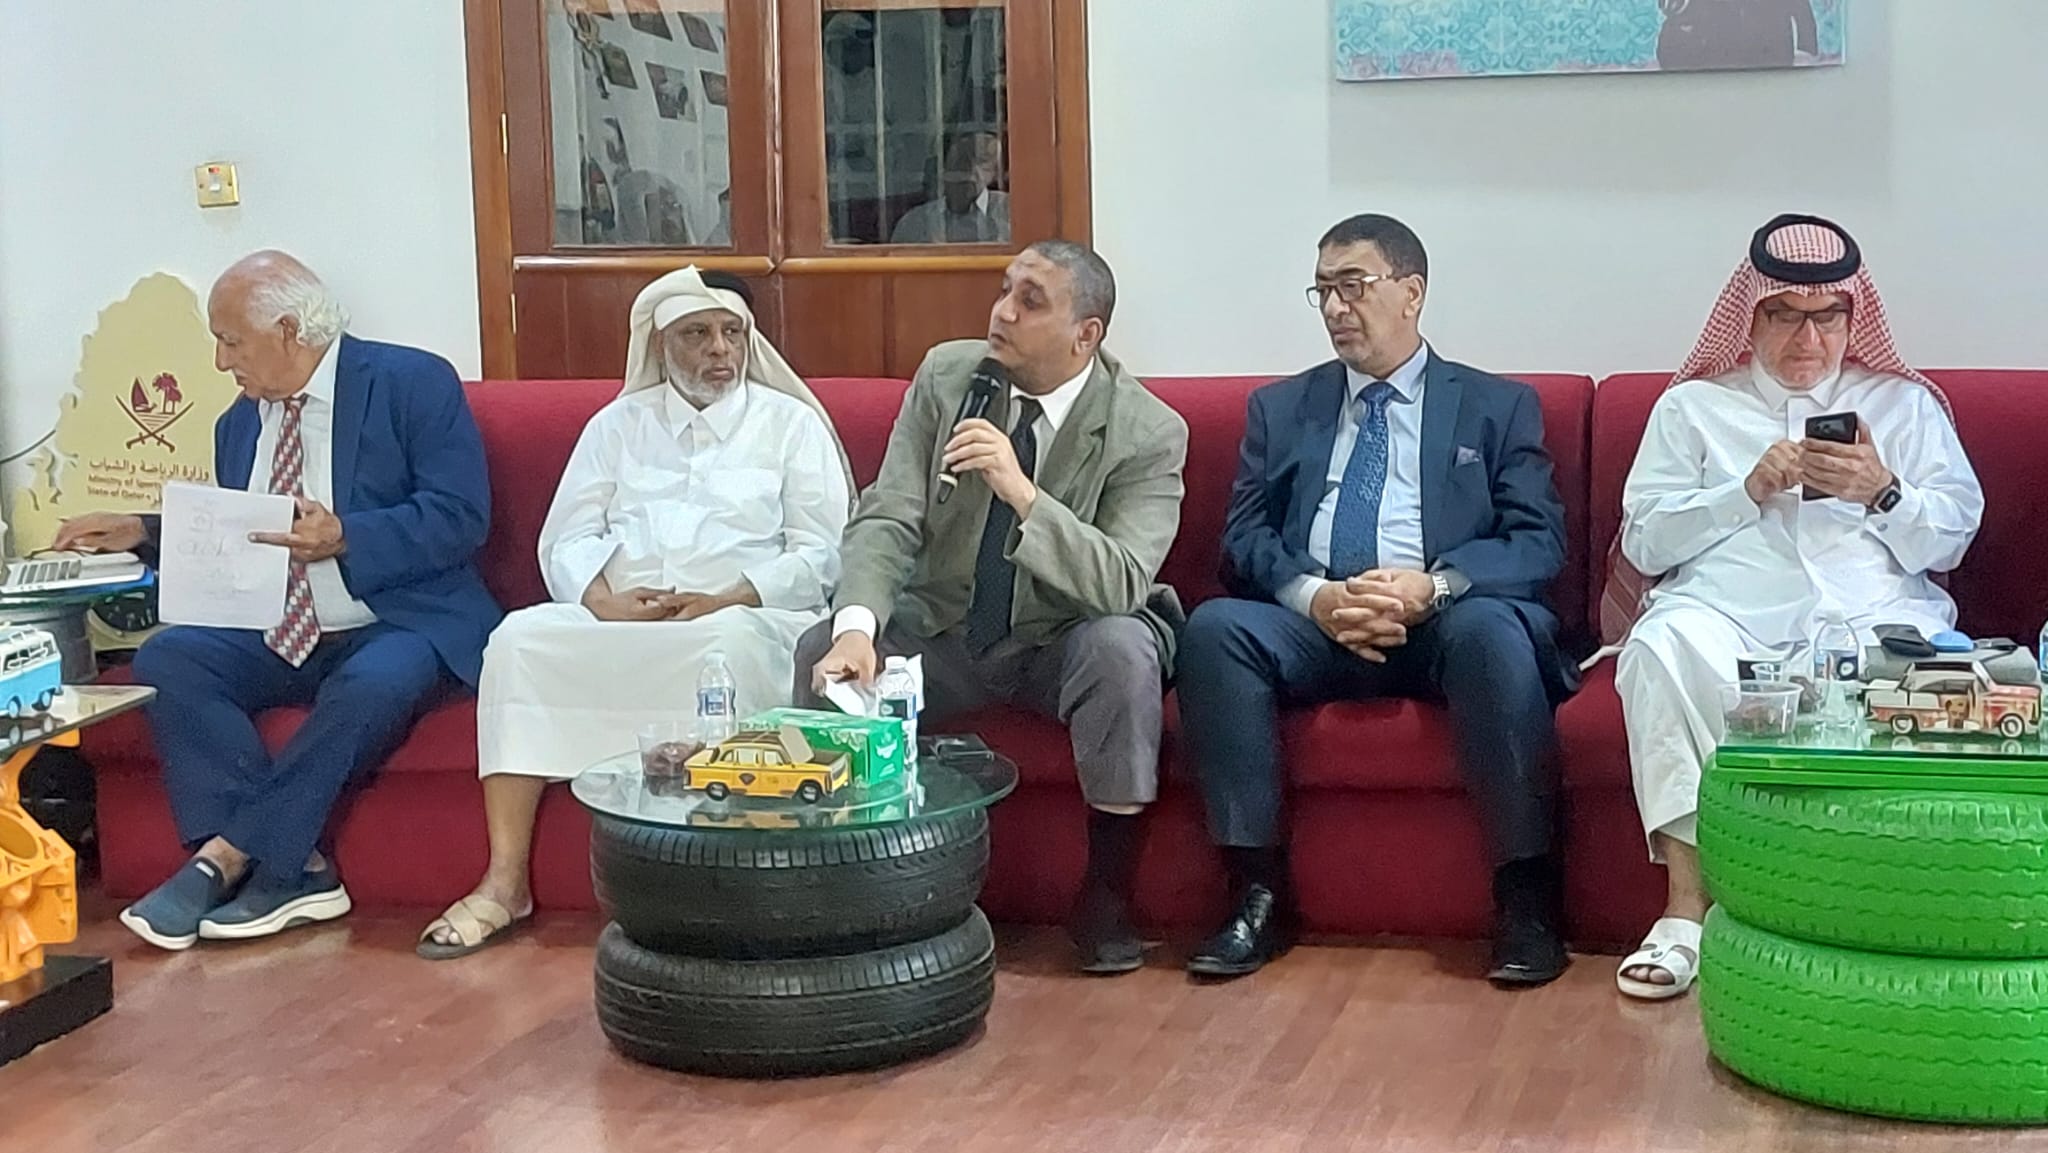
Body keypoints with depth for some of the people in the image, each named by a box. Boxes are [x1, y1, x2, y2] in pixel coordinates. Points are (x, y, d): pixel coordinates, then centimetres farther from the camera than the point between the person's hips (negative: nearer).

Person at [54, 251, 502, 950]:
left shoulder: (414, 383, -3)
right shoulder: (241, 422, 18)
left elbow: (460, 517, -13)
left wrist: (342, 537, -24)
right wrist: (143, 533, 9)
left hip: (399, 627, -6)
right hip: (275, 637, 6)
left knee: (370, 686, -38)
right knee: (166, 660, -20)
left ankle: (221, 858, -26)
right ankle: (293, 866, -26)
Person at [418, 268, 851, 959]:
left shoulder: (791, 424, 12)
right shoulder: (618, 424, 20)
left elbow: (820, 552, 1)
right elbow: (566, 539, 11)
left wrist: (728, 601, -14)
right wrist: (604, 599, -11)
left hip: (743, 617, -3)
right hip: (616, 621, 3)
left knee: (730, 642, -38)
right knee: (521, 638, -25)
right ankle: (505, 881, -26)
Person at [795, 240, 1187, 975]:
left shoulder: (1149, 433, -15)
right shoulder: (945, 377, -5)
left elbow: (1124, 585, -26)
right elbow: (887, 520, -10)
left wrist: (1023, 492, -38)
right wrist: (857, 627, -30)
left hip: (1064, 643, -3)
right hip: (943, 629, 3)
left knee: (1124, 651, -34)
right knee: (822, 650, -21)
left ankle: (1106, 893, -16)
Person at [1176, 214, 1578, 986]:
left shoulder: (1499, 407, 15)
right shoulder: (1279, 408, 22)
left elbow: (1540, 543, 2)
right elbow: (1243, 538, 10)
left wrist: (1435, 584, -17)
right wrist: (1314, 594, -13)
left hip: (1444, 626, -2)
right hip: (1313, 625, 2)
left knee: (1491, 629, -36)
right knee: (1215, 627, -28)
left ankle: (1525, 896, -26)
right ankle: (1259, 893, -24)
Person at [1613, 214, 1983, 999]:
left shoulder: (1905, 404, 24)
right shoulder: (1692, 407, 22)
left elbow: (1950, 541, 14)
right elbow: (1644, 542, 10)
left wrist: (1883, 492, -5)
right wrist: (1747, 491, -2)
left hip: (1872, 612, 0)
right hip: (1727, 610, 0)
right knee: (1661, 648, -36)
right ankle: (1689, 899, -33)